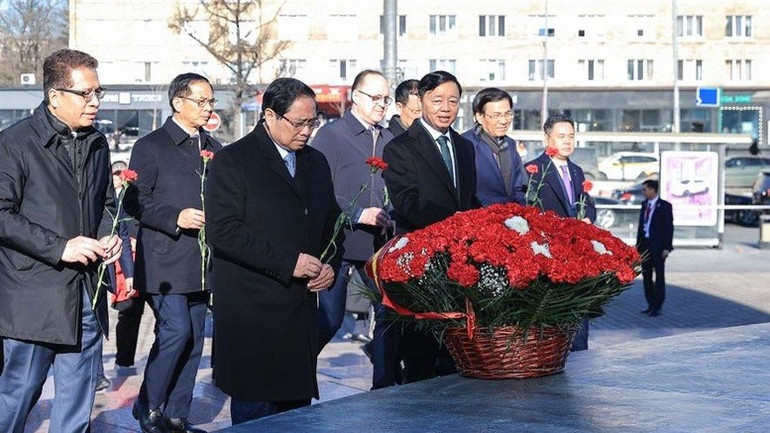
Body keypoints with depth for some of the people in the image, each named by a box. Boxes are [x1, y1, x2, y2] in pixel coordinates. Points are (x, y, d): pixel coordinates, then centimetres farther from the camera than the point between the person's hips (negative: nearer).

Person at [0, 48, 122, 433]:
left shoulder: (97, 144, 13)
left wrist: (108, 238, 5)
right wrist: (60, 247, -18)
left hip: (86, 294, 6)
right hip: (33, 296, -6)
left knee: (77, 400, 9)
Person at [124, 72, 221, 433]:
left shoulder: (214, 148, 15)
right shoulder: (151, 146, -3)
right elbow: (136, 201, -8)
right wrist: (176, 218, -19)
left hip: (201, 263, 6)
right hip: (164, 262, -6)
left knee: (193, 339, 7)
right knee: (176, 330, -14)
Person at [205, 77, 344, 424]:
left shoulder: (316, 162, 15)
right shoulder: (232, 161, -6)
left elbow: (331, 221, 24)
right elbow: (223, 230, -15)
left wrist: (331, 264, 3)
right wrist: (287, 262, -18)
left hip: (301, 312, 6)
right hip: (252, 314, -6)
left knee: (298, 405, 7)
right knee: (255, 411, -2)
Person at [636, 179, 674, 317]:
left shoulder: (665, 206, -8)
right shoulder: (644, 204, 11)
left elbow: (669, 227, -9)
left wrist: (666, 248, -14)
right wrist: (638, 244, 11)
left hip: (658, 246, -6)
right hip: (645, 245, 7)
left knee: (659, 276, 1)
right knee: (646, 276, 9)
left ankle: (657, 307, 5)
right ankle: (650, 304, 17)